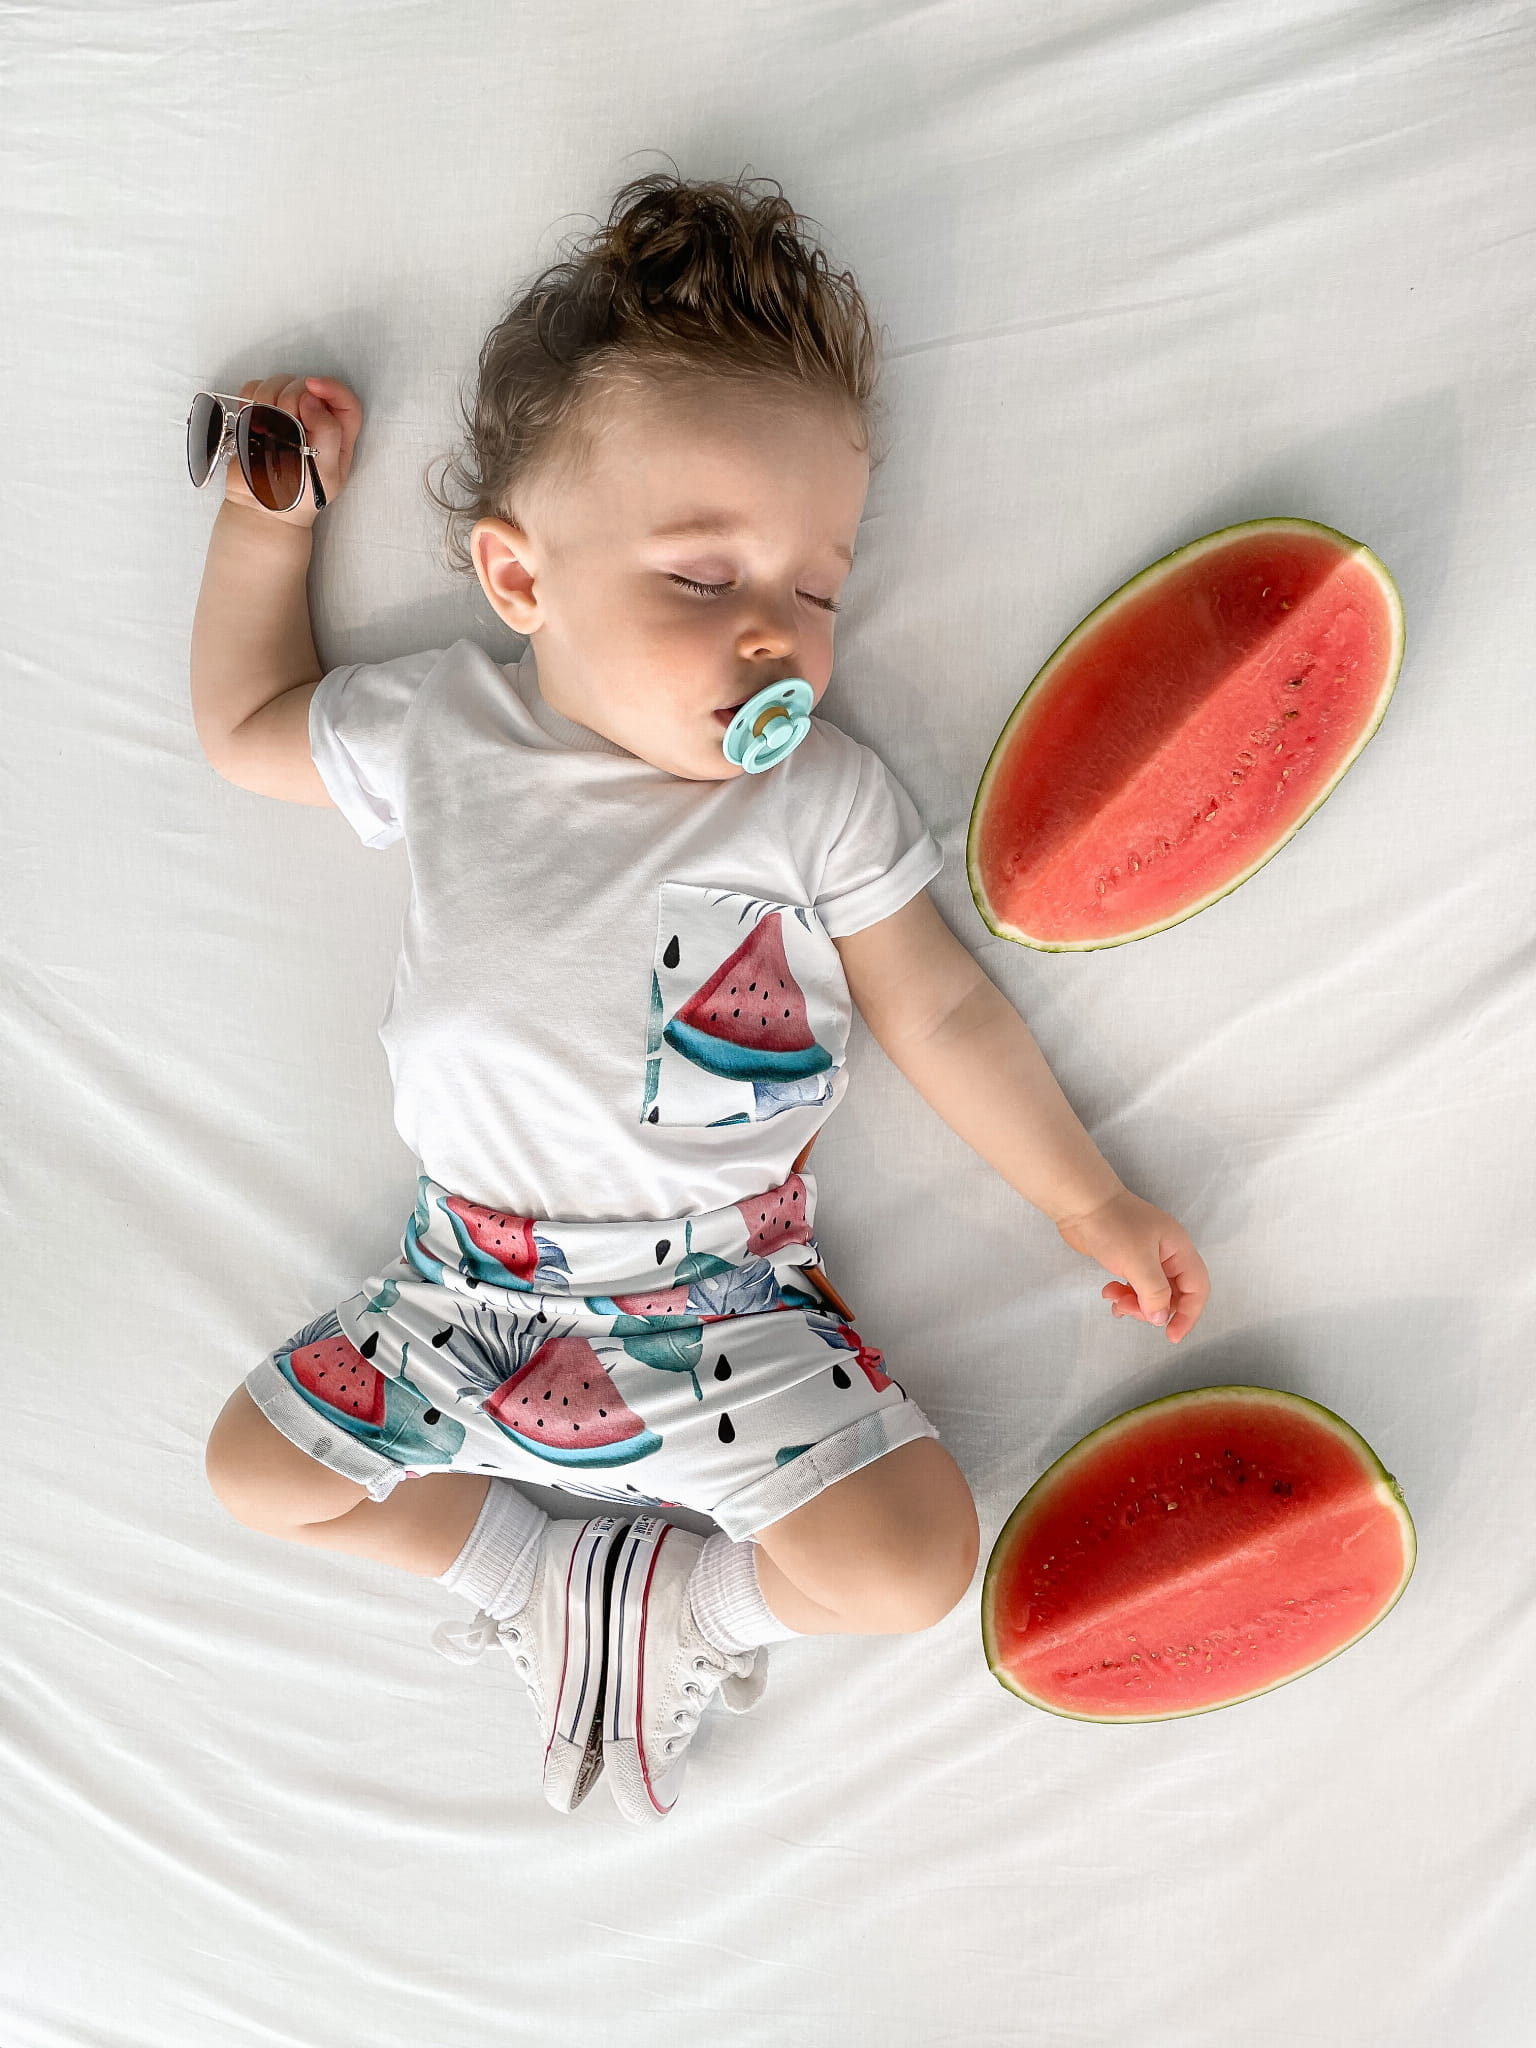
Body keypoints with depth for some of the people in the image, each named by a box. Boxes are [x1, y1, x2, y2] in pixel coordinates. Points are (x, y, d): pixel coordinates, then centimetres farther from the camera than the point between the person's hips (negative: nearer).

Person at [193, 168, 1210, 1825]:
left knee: (914, 1563, -16)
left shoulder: (819, 798, -10)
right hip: (470, 1277, 3)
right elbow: (246, 726, 15)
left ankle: (664, 1596, 10)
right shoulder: (437, 732, -4)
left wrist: (1090, 1204, -1)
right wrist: (267, 520, 7)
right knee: (257, 1467, 7)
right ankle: (540, 1581, 17)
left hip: (717, 1296, -2)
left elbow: (943, 1014, -2)